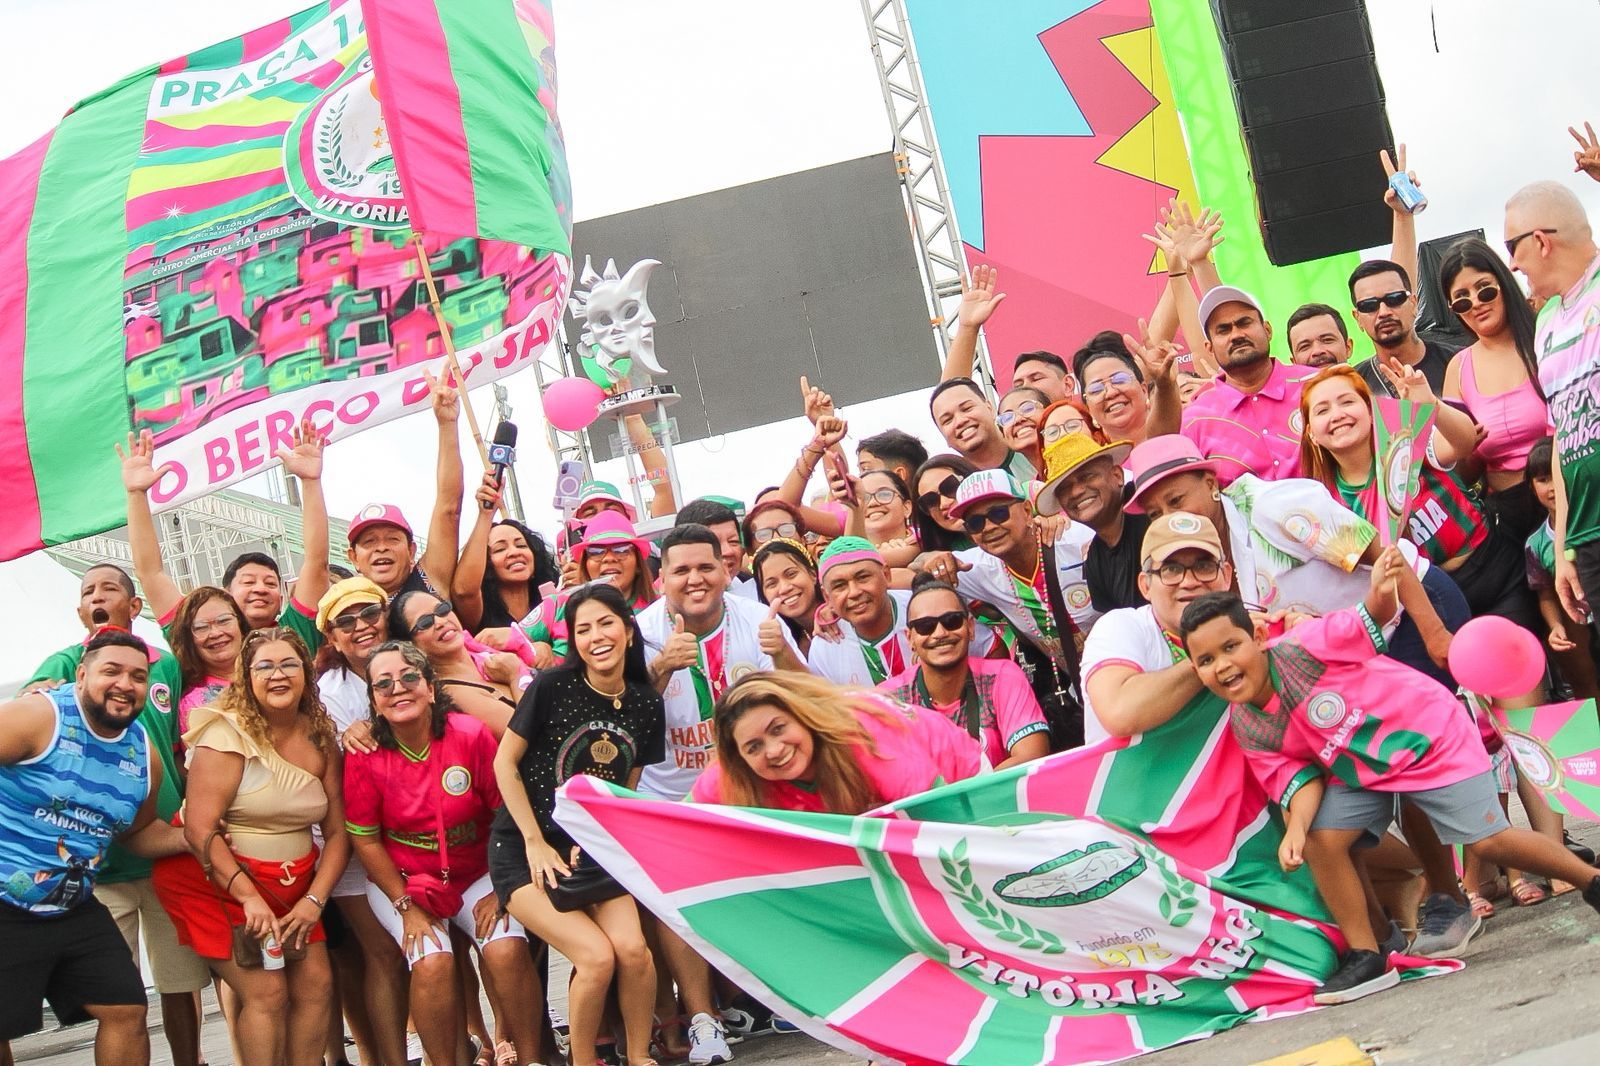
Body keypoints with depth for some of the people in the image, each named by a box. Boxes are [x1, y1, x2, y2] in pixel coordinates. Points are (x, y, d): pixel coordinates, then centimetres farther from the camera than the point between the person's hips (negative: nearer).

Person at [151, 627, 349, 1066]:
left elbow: (337, 832, 5)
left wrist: (314, 900, -8)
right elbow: (199, 828, -19)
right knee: (266, 991, -15)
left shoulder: (319, 739, 4)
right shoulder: (228, 733, -13)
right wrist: (250, 898, -22)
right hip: (217, 880, -5)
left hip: (293, 885, 5)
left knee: (316, 983, -7)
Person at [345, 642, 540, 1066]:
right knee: (432, 962, -25)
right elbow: (366, 841, -5)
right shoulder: (365, 756, -12)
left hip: (476, 874, 0)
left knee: (507, 950, -22)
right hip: (401, 880, 0)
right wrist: (406, 906, -9)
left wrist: (500, 889, -8)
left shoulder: (471, 735, -14)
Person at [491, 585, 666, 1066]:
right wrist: (536, 844, -10)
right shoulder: (552, 687, -11)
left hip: (593, 850, 4)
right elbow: (505, 763, -6)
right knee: (597, 956, -21)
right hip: (525, 849, -4)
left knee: (632, 948, -20)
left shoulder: (646, 705, 3)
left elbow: (626, 789, 11)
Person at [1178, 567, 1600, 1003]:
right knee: (1320, 838, -14)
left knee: (1489, 841, -4)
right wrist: (1297, 824, -27)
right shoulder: (1246, 728, -11)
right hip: (1359, 773, 5)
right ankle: (1366, 958, 0)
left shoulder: (1301, 647, -29)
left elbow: (1371, 621, -19)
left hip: (1431, 739, -5)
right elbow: (1299, 776, -8)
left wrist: (1381, 595, -42)